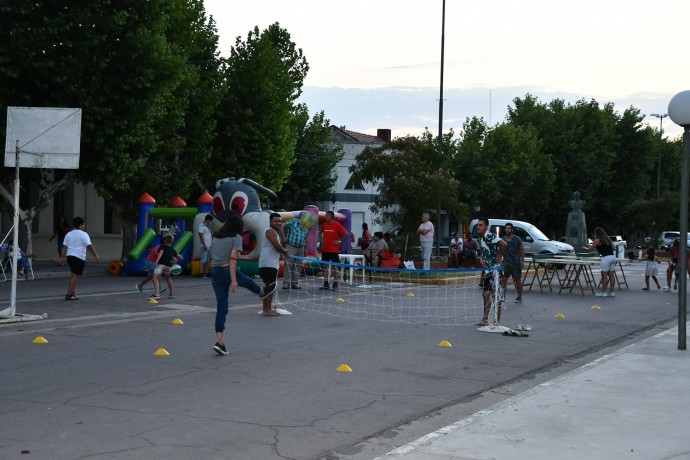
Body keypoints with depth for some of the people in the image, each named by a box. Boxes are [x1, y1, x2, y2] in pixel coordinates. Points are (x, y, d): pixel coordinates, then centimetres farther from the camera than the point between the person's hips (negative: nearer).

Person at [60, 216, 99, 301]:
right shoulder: (83, 234, -5)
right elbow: (89, 246, -10)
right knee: (75, 275, -5)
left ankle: (71, 291, 18)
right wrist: (95, 255, -2)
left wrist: (62, 257, 10)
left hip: (69, 256, 7)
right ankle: (69, 295, -8)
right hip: (79, 257, -7)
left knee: (73, 274, 22)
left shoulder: (68, 234, 15)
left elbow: (64, 246, 11)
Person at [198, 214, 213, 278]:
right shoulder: (201, 226, -8)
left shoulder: (208, 226, 18)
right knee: (203, 260, -10)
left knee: (207, 260, 11)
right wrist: (204, 245, -19)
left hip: (209, 246, 9)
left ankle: (206, 272, 14)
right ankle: (201, 273, -12)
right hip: (205, 246, -9)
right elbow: (201, 236, -15)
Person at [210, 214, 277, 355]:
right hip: (228, 271, -5)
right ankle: (262, 292, 64)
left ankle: (219, 341, -1)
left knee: (221, 307, 6)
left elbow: (212, 258, 13)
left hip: (214, 272, 5)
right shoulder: (236, 238, -7)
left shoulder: (215, 237, 12)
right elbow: (233, 258, -17)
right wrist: (233, 280, -20)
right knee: (247, 281, 30)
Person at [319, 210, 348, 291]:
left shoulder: (337, 224, -9)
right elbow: (320, 232, 26)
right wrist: (322, 240, 13)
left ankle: (335, 284, 4)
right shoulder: (324, 224, 7)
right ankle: (325, 284, 13)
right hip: (325, 249, 5)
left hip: (334, 250, -5)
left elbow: (345, 233, -10)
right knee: (326, 266, 8)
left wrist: (340, 241, -11)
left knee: (334, 266, -1)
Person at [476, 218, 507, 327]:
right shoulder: (481, 238, 11)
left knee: (497, 294, -3)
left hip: (495, 269, -9)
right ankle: (485, 320, 18)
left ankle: (497, 321, 4)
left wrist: (498, 256, -18)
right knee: (486, 294, 11)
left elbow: (504, 244, -30)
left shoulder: (490, 236, -18)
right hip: (487, 269, 9)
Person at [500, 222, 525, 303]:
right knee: (504, 279, -6)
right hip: (506, 262, 2)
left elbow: (522, 250, 0)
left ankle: (519, 297, 18)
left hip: (516, 263, -2)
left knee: (517, 280, 7)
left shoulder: (517, 239, -4)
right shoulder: (502, 239, 4)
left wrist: (522, 260, -8)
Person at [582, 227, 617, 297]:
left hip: (606, 258, -7)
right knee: (611, 275, 8)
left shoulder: (598, 240, -1)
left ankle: (603, 292, 0)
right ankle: (612, 291, 8)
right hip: (612, 256, 7)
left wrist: (585, 248, 23)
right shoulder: (607, 239, 19)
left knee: (604, 275, -2)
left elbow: (589, 250, 3)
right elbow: (614, 248, 20)